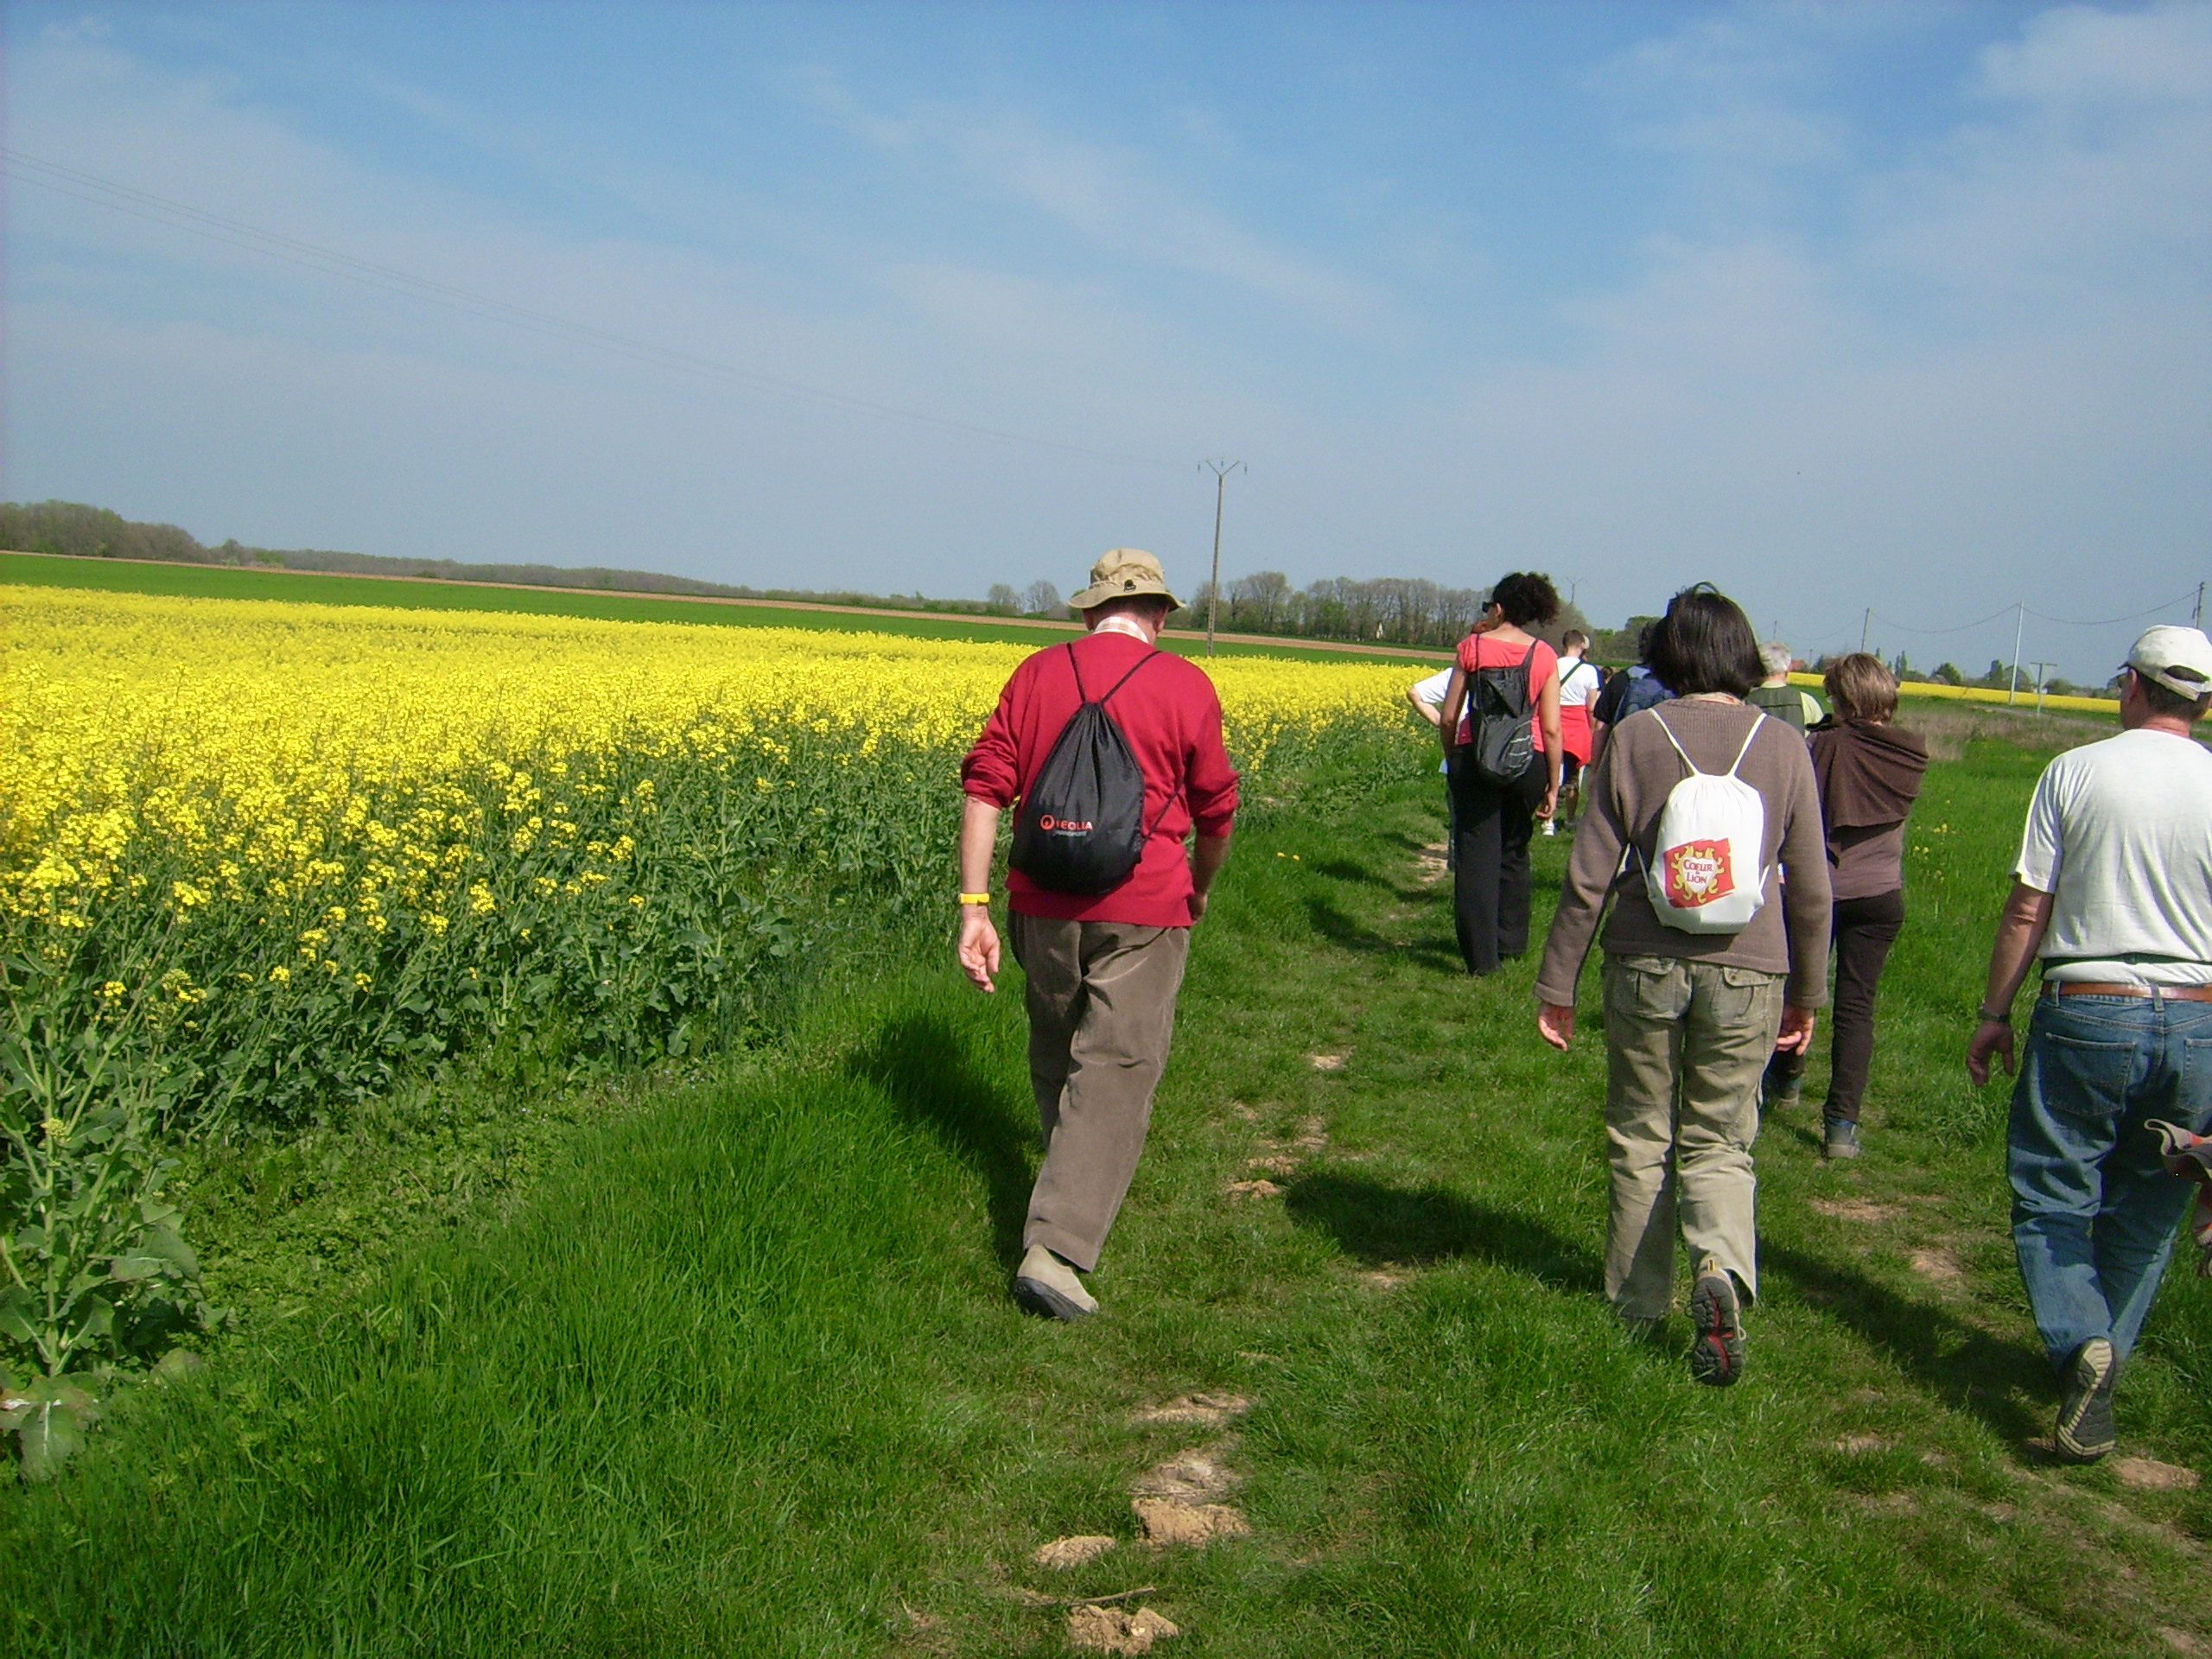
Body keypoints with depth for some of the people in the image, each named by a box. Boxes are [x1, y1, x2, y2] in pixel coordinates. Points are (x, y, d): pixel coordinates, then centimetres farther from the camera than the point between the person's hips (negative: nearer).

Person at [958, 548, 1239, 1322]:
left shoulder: (1036, 673, 5)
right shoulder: (1186, 685, -2)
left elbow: (985, 789, -4)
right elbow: (1216, 812, 4)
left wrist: (973, 907, -4)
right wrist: (1200, 886, 23)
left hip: (1043, 902, 4)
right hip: (1140, 910, -3)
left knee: (1054, 1050, 23)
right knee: (1116, 1071, -2)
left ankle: (1075, 1186, 43)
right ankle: (1056, 1250, -11)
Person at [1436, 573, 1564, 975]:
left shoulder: (1472, 646, -1)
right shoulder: (1545, 656, 2)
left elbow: (1448, 719, -1)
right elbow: (1551, 729, -2)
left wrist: (1452, 761, 15)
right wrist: (1553, 785, 5)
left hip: (1476, 756, -2)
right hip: (1528, 761, 2)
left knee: (1477, 853, 2)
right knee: (1515, 851, 20)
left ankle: (1481, 956, 0)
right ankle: (1511, 941, 30)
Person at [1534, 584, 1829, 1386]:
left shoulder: (1635, 738, -4)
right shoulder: (1784, 747, 0)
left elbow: (1589, 875, -4)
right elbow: (1811, 889, 4)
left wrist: (1557, 983, 4)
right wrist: (1807, 991, 16)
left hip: (1646, 966, -1)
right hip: (1746, 974, 1)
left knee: (1640, 1140, 14)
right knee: (1718, 1143, 12)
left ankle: (1639, 1304, 23)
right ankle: (1721, 1269, -14)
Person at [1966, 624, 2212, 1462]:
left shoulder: (2076, 771, -4)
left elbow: (2029, 906, -4)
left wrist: (1994, 1012, 6)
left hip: (2088, 1014, -3)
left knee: (2051, 1196, 5)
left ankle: (2078, 1340, -16)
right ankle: (2103, 1359, 24)